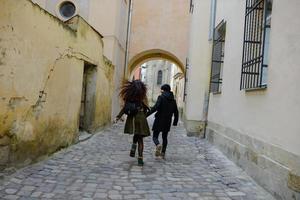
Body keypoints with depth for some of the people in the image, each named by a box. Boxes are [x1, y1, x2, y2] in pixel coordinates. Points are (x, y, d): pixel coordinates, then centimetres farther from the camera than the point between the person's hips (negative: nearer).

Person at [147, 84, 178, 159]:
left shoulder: (161, 97, -8)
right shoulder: (173, 99, 9)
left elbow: (155, 107, -21)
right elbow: (176, 112, 13)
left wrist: (147, 114, -20)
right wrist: (175, 122, 22)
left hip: (159, 120, -5)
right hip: (167, 122, 5)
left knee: (155, 136, 3)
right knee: (165, 137, 17)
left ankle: (158, 145, -26)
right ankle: (163, 153, 16)